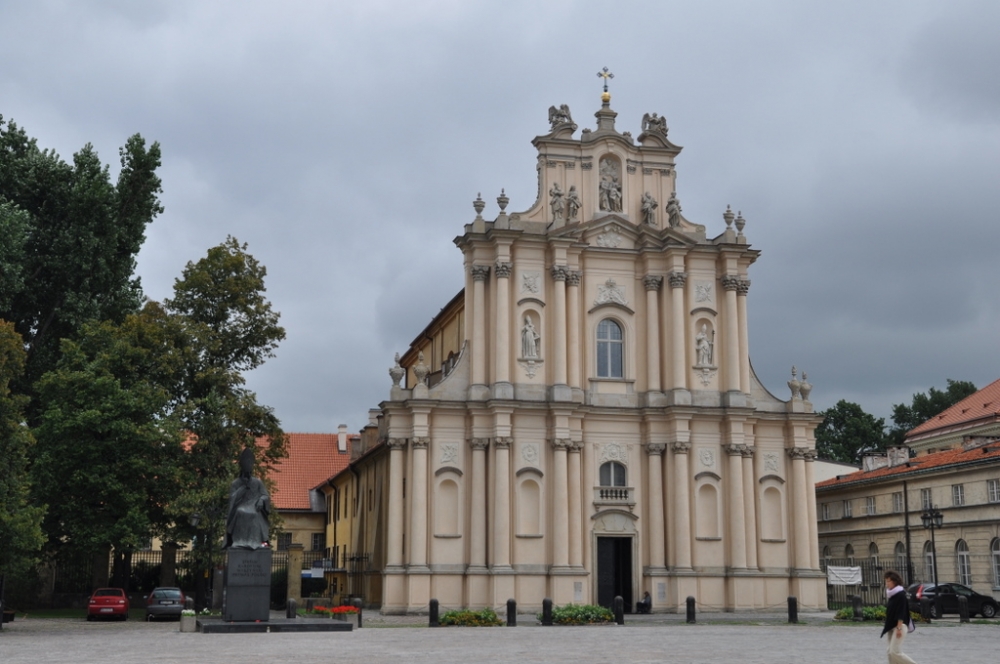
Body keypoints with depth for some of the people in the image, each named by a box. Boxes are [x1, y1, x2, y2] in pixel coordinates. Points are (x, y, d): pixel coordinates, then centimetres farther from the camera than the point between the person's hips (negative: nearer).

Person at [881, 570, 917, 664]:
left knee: (894, 652, -13)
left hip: (899, 626, -9)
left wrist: (899, 628, -23)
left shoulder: (900, 594, -13)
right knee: (890, 651, 5)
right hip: (891, 626, 9)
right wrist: (888, 626, 19)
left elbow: (901, 613, -19)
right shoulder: (891, 594, 13)